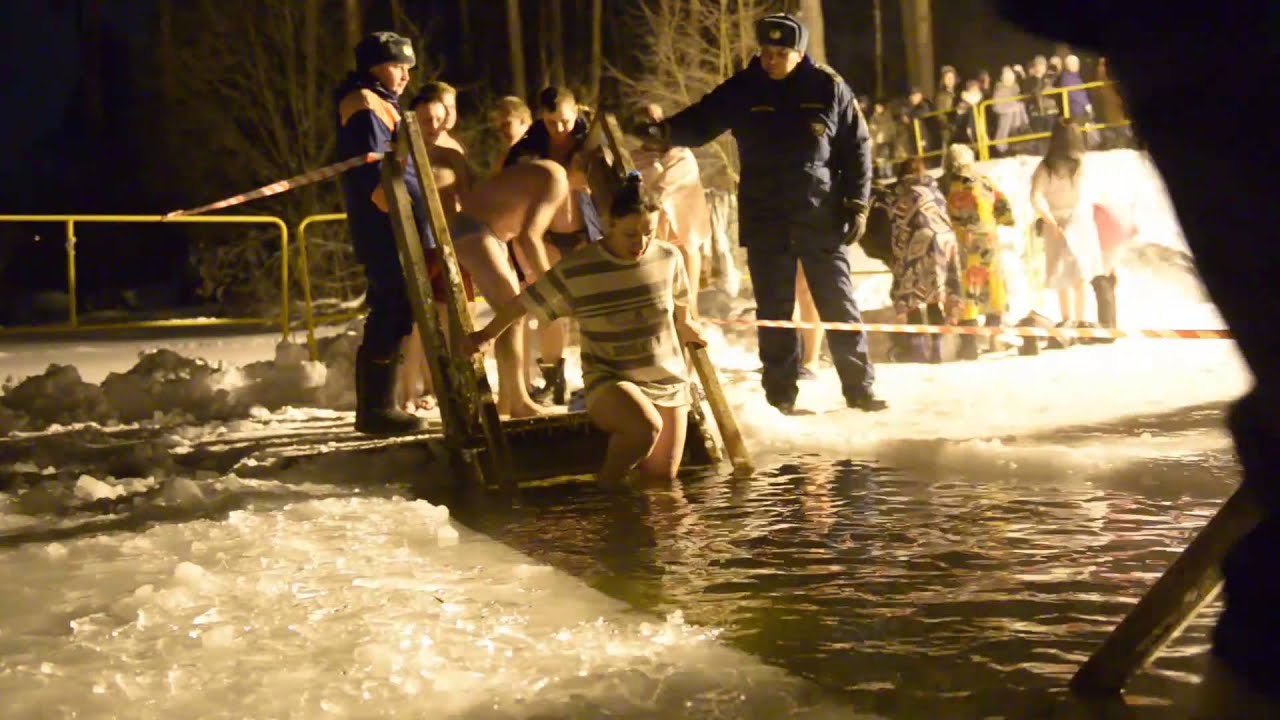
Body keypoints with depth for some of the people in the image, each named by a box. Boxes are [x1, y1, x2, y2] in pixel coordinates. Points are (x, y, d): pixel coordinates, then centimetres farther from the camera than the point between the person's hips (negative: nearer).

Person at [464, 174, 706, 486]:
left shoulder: (669, 258, -2)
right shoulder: (576, 271, -12)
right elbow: (523, 303, 1)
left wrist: (687, 328, 37)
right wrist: (486, 335, 13)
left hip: (669, 381, 4)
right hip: (610, 381, -4)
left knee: (663, 476, -3)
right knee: (646, 427, -36)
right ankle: (607, 484, -11)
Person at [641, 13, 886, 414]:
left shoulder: (828, 88, -3)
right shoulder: (742, 89, 0)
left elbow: (856, 148, 2)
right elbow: (701, 121, -5)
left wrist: (857, 205, -3)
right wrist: (666, 132, -26)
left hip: (822, 218, -1)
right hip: (765, 222, 1)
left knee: (838, 304, 5)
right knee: (774, 311, 7)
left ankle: (859, 389, 14)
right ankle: (780, 395, 15)